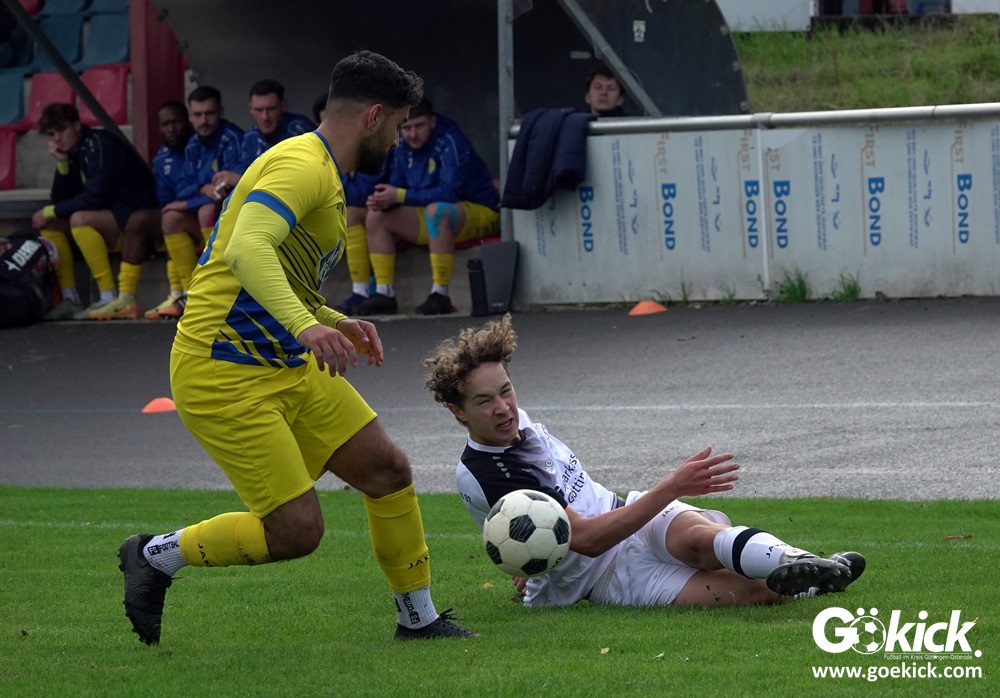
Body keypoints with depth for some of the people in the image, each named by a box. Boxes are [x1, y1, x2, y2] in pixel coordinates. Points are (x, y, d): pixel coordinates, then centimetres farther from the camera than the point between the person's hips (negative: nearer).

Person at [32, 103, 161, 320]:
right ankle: (70, 300, -2)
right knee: (50, 223, 2)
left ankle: (110, 300, -30)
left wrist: (51, 211, -11)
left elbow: (95, 198, -22)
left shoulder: (100, 146, -17)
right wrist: (61, 165, -7)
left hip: (138, 218, -9)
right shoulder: (71, 153, 10)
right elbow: (60, 200, 7)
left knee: (80, 219, -30)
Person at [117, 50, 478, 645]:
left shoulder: (323, 173, 16)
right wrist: (306, 325, -46)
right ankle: (156, 557, 8)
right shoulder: (301, 165, -17)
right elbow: (246, 251, -34)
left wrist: (338, 325, 14)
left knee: (389, 470, 7)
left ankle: (418, 617, 21)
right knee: (297, 530, -12)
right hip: (224, 376, -10)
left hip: (290, 368, 10)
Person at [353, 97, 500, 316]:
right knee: (375, 218, -2)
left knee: (436, 210, -40)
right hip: (439, 217, 8)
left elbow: (448, 193, -29)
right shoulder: (404, 150, 2)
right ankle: (384, 294, -6)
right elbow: (396, 189, 4)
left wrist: (400, 195, -30)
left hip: (480, 212, -8)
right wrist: (384, 200, -21)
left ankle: (440, 294, -35)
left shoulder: (450, 142, -21)